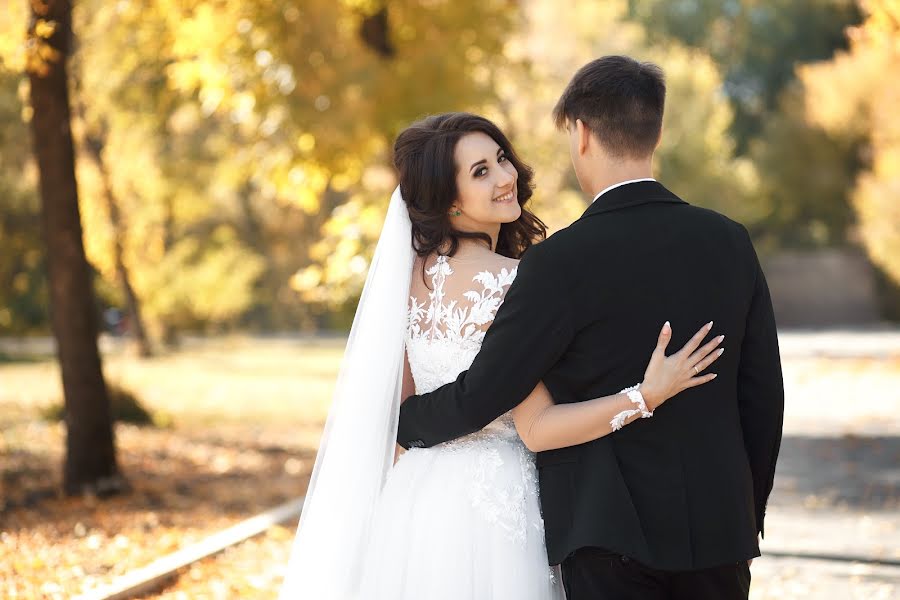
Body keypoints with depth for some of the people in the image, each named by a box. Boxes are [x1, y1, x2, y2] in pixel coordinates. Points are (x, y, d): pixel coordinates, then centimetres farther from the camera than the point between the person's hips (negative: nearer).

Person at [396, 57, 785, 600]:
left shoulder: (561, 261, -15)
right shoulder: (730, 241, 0)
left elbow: (481, 397, -10)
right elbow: (763, 395, 5)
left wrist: (404, 423, 10)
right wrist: (749, 518, 16)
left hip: (613, 535, -4)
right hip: (719, 532, 5)